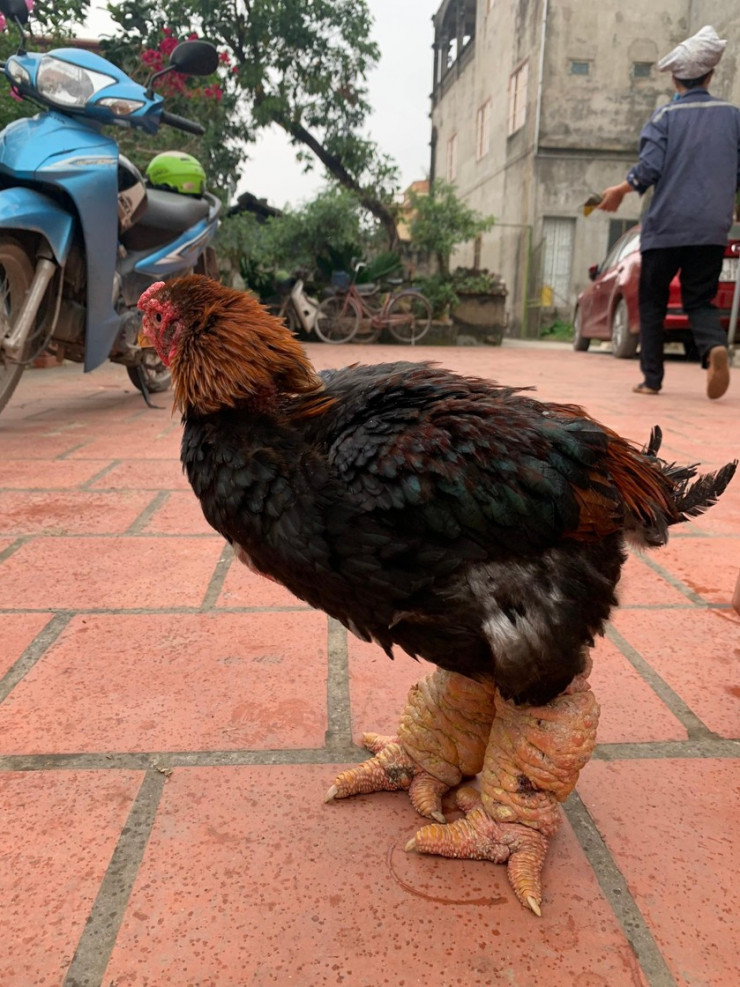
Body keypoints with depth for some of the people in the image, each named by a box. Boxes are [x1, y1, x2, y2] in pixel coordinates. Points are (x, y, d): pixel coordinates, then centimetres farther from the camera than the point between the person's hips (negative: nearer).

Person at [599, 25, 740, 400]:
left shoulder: (665, 115, 0)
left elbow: (649, 168, -11)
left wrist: (617, 192, 5)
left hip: (665, 225, -2)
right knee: (699, 300, 9)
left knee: (652, 302, 9)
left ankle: (651, 378, 6)